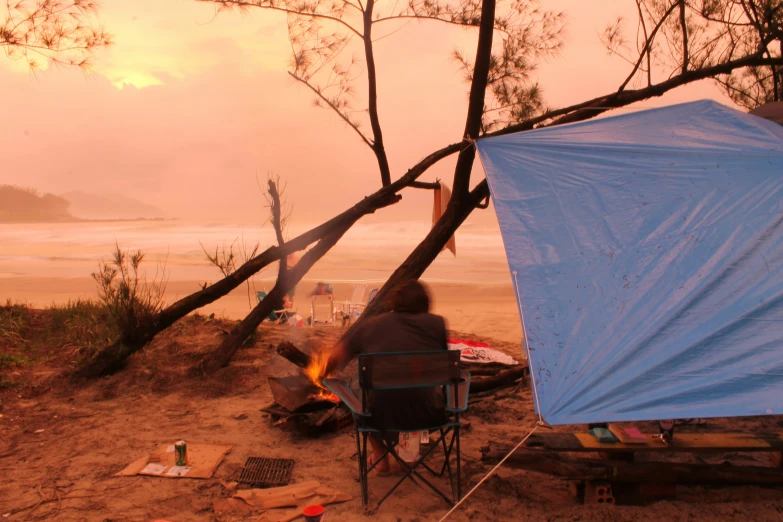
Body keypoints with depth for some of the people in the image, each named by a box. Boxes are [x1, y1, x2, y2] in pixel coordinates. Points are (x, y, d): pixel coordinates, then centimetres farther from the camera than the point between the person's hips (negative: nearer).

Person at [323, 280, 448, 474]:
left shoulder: (370, 325, 11)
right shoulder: (437, 324, 7)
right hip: (426, 414, 0)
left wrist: (325, 375, 43)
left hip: (381, 414, 0)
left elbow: (336, 357, 21)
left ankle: (379, 456, 32)